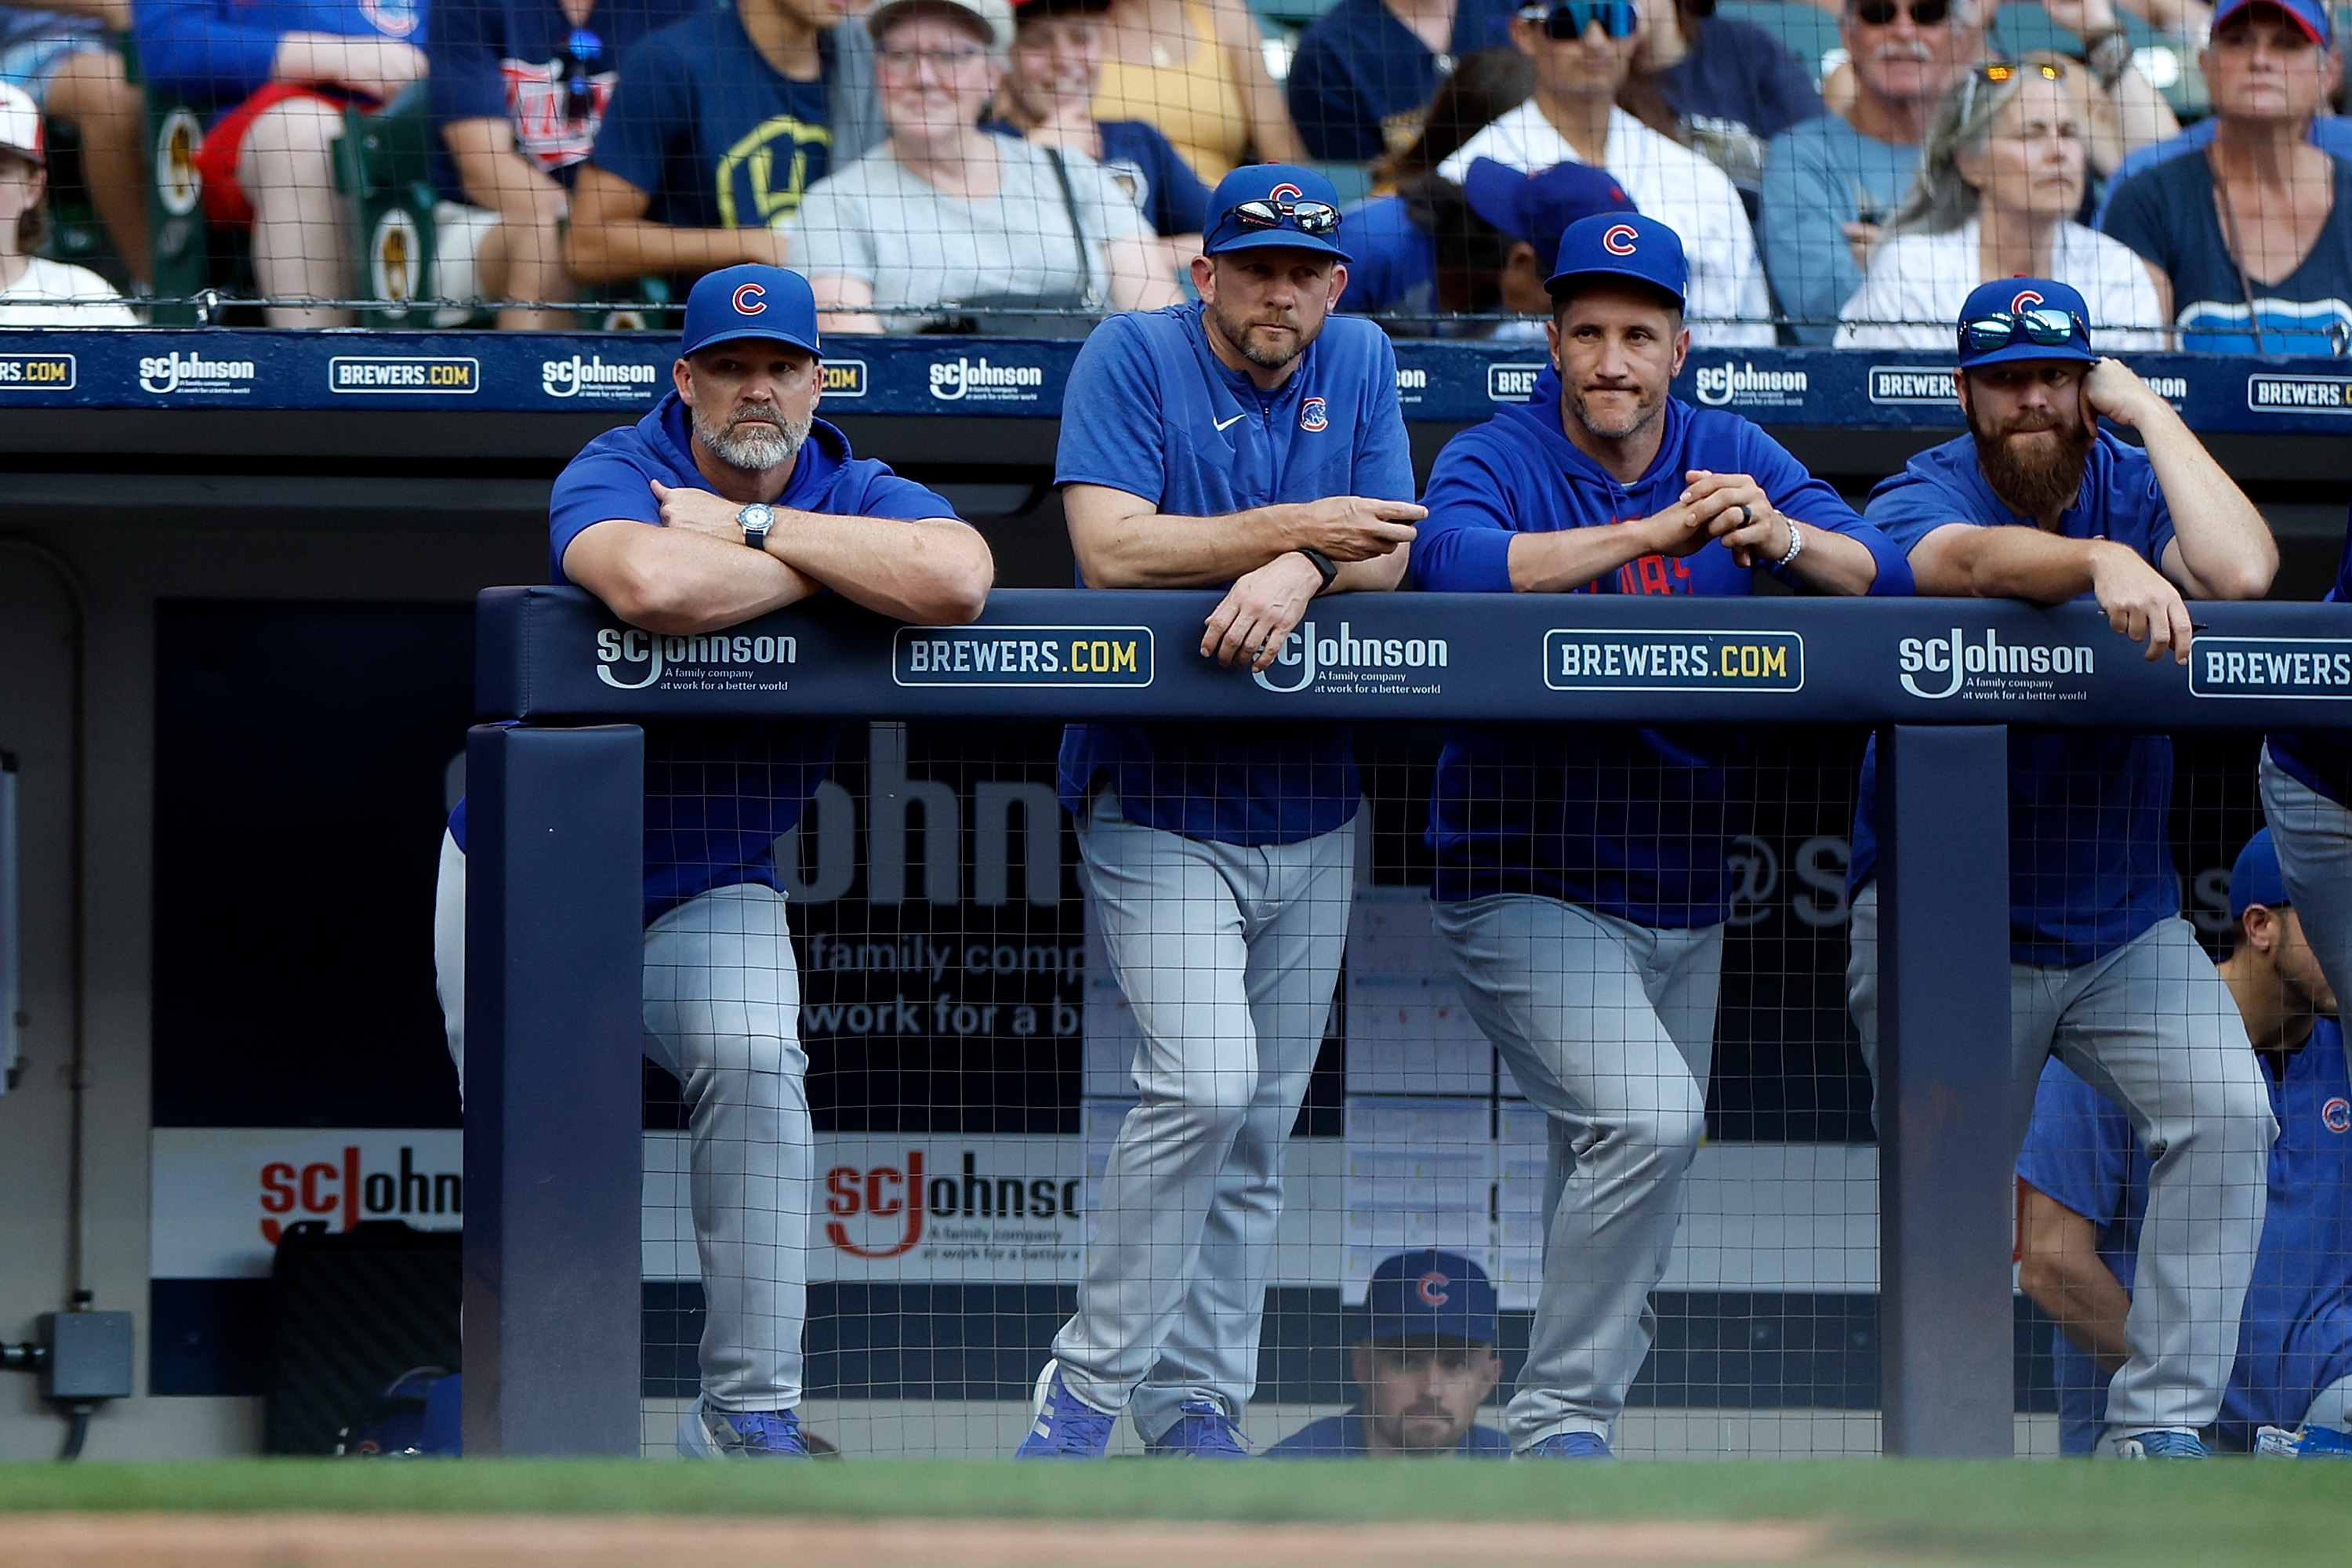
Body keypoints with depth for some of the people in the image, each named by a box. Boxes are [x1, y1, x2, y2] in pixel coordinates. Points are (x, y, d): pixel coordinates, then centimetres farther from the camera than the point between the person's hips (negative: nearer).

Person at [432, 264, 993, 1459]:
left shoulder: (860, 498, -8)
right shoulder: (612, 475, -16)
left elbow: (956, 581, -33)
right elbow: (653, 587, -42)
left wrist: (756, 526, -27)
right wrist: (836, 566, -28)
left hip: (710, 893, 1)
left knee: (754, 1061, -25)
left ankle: (748, 1413, -19)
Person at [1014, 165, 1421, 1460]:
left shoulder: (1360, 364, 8)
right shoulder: (1132, 357, -6)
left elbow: (1393, 551, 0)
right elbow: (1113, 547, -19)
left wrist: (1301, 571, -22)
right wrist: (1301, 526, -16)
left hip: (1310, 810, 5)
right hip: (1159, 805, -5)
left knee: (1258, 1133, 6)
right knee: (1204, 1082, -20)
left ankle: (1196, 1406, 15)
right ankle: (1090, 1379, -8)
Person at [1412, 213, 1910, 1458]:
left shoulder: (1735, 457, 4)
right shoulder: (1494, 460, -8)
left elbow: (1886, 574, -7)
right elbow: (1453, 562, -31)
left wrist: (1782, 537, -28)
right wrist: (1654, 531, -34)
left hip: (1685, 900, 6)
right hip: (1525, 890, -6)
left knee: (1643, 1174, 12)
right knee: (1649, 1117, -25)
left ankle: (1572, 1427, 27)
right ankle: (1560, 1421, -14)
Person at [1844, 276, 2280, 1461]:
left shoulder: (2133, 483, 0)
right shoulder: (1923, 495, -9)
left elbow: (2243, 573, -22)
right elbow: (1972, 559, -36)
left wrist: (2149, 413, -15)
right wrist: (2105, 561, -55)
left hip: (2124, 919, 2)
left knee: (2226, 1115, -19)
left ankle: (2158, 1426, -16)